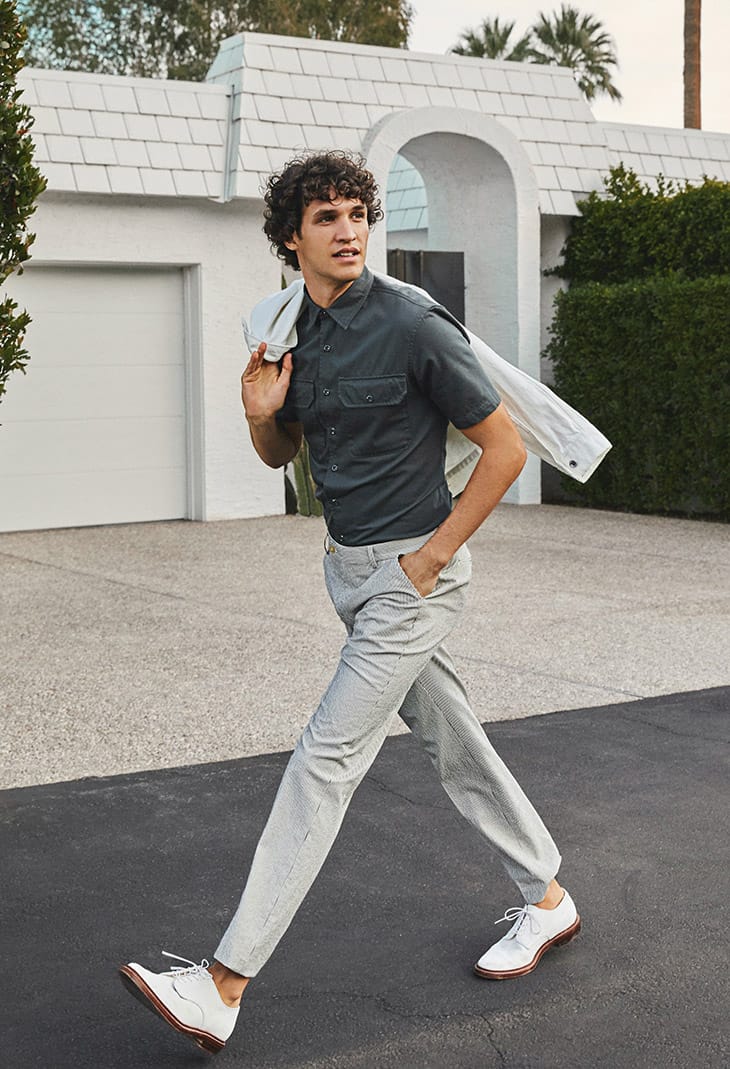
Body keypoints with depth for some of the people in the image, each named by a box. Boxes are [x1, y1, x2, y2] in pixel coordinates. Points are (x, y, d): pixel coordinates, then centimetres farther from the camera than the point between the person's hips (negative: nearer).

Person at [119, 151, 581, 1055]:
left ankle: (223, 988, -7)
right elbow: (281, 454, 18)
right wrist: (260, 415, -5)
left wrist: (431, 556, -14)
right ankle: (547, 899, 35)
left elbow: (504, 448, -13)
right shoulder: (293, 334, 5)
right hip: (348, 567, 8)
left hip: (412, 572, -8)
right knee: (451, 743, 16)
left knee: (325, 760, -10)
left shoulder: (412, 325, -16)